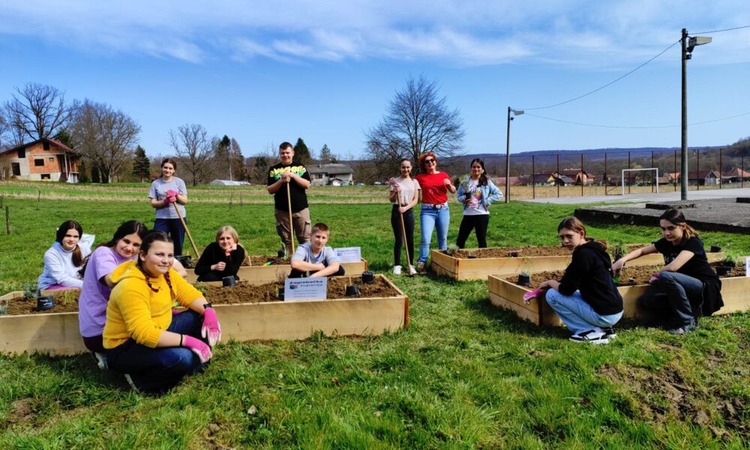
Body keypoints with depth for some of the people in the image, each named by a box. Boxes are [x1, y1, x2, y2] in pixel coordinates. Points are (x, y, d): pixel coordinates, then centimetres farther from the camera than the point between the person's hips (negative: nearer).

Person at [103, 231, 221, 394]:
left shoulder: (164, 272, -1)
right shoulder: (131, 286, -29)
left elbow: (188, 293, 2)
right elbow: (145, 333, -35)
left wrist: (208, 310, -19)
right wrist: (188, 340, -34)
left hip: (159, 331, 9)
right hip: (125, 348, -9)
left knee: (203, 317, -4)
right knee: (181, 357, -32)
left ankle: (195, 360, 10)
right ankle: (140, 379, -5)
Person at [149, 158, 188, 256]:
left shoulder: (179, 181, 2)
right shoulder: (156, 183, 4)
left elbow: (185, 201, 0)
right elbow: (153, 203, 0)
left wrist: (176, 195, -18)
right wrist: (165, 201, -18)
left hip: (178, 218, 0)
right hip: (162, 218, 0)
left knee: (178, 246, 9)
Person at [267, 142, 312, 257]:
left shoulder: (300, 167, 6)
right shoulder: (274, 169, 6)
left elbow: (307, 184, -4)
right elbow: (270, 190, 0)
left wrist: (293, 175, -15)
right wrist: (281, 181, -15)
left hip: (301, 209, 0)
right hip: (282, 210, 1)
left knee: (305, 238, 0)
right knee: (286, 239, 7)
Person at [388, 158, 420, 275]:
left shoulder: (414, 182, 5)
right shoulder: (395, 182, 0)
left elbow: (415, 199, 0)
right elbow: (391, 200, 1)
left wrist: (406, 208, -15)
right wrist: (395, 192, -19)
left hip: (409, 211, 2)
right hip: (397, 211, -2)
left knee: (410, 239, 6)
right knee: (398, 239, 0)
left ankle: (410, 265, 15)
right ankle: (397, 265, 8)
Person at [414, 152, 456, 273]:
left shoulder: (443, 175, 8)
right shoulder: (420, 177, 2)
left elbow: (453, 191, 14)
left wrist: (449, 184, -6)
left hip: (443, 209, 3)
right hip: (427, 210, -2)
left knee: (443, 238, 10)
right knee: (425, 239, -11)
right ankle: (421, 263, -1)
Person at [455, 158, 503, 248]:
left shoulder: (487, 182, -2)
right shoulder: (465, 182, 4)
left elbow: (499, 194, -2)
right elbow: (458, 195, 10)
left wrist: (487, 201, -10)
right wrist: (463, 199, -11)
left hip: (482, 215, -3)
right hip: (468, 215, 3)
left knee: (481, 241, 5)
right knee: (460, 240, 5)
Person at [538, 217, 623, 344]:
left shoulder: (584, 254, -20)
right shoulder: (592, 249, 10)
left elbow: (566, 289, -15)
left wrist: (550, 282, 3)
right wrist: (554, 283, 13)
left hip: (605, 314, -10)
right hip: (613, 310, 10)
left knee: (552, 295, -5)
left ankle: (592, 332, -3)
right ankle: (603, 328, 14)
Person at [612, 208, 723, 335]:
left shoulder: (693, 242, -20)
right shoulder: (666, 242, -1)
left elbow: (673, 267, -34)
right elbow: (642, 250, 8)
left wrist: (657, 276, -15)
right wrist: (623, 259, -11)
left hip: (705, 288, -6)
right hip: (684, 288, 6)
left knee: (666, 276, -33)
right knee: (646, 300, -18)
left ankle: (688, 321, -16)